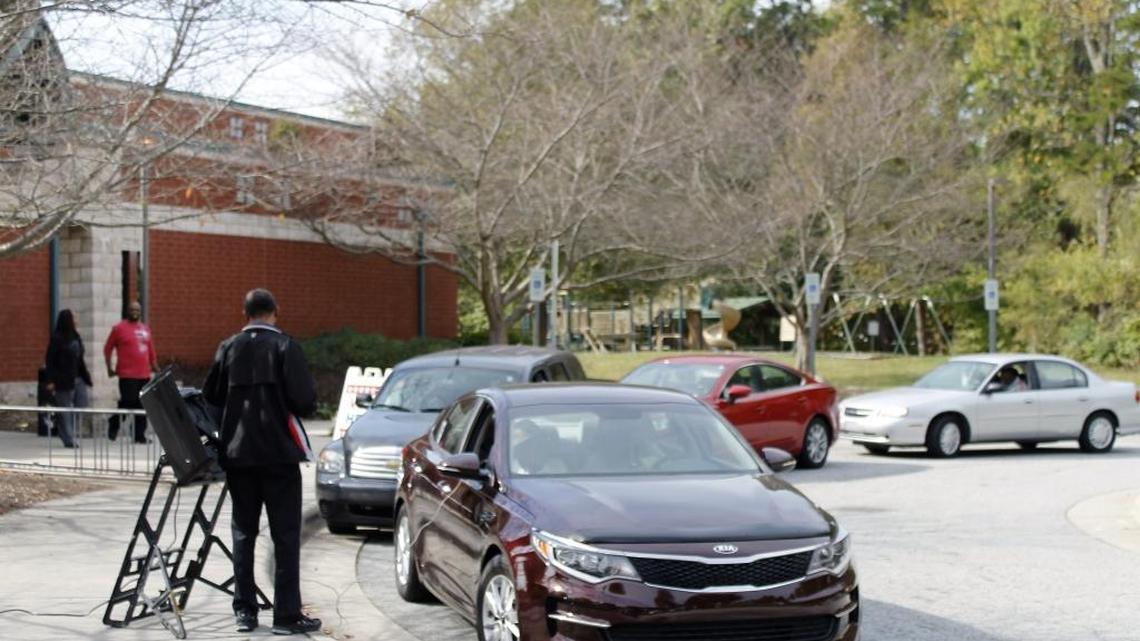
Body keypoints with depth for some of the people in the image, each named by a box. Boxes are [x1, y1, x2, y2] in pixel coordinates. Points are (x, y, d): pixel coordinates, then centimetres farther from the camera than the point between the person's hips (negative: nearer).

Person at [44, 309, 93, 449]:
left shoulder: (76, 336, 11)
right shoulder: (57, 338, -9)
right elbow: (49, 360, -9)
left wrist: (85, 376, 12)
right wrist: (51, 380, -15)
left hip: (78, 379, 7)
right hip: (64, 380, -7)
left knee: (81, 406, 3)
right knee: (65, 411, 1)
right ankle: (69, 439, 6)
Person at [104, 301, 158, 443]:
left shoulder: (145, 329, 15)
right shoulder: (119, 328, -1)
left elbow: (151, 351, 20)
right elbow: (107, 348, 2)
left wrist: (156, 368, 18)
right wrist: (109, 368, -1)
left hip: (144, 374, 5)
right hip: (127, 375, -5)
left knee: (142, 407, 6)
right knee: (127, 403, -7)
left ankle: (140, 435, 12)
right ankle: (113, 424, 16)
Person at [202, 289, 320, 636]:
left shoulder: (228, 347, 3)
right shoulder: (285, 346, -8)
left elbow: (211, 396, 6)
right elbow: (305, 401, -14)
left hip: (237, 453, 4)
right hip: (279, 451, -4)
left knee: (243, 531, 13)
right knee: (285, 534, 1)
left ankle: (244, 610, 14)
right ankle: (287, 614, -1)